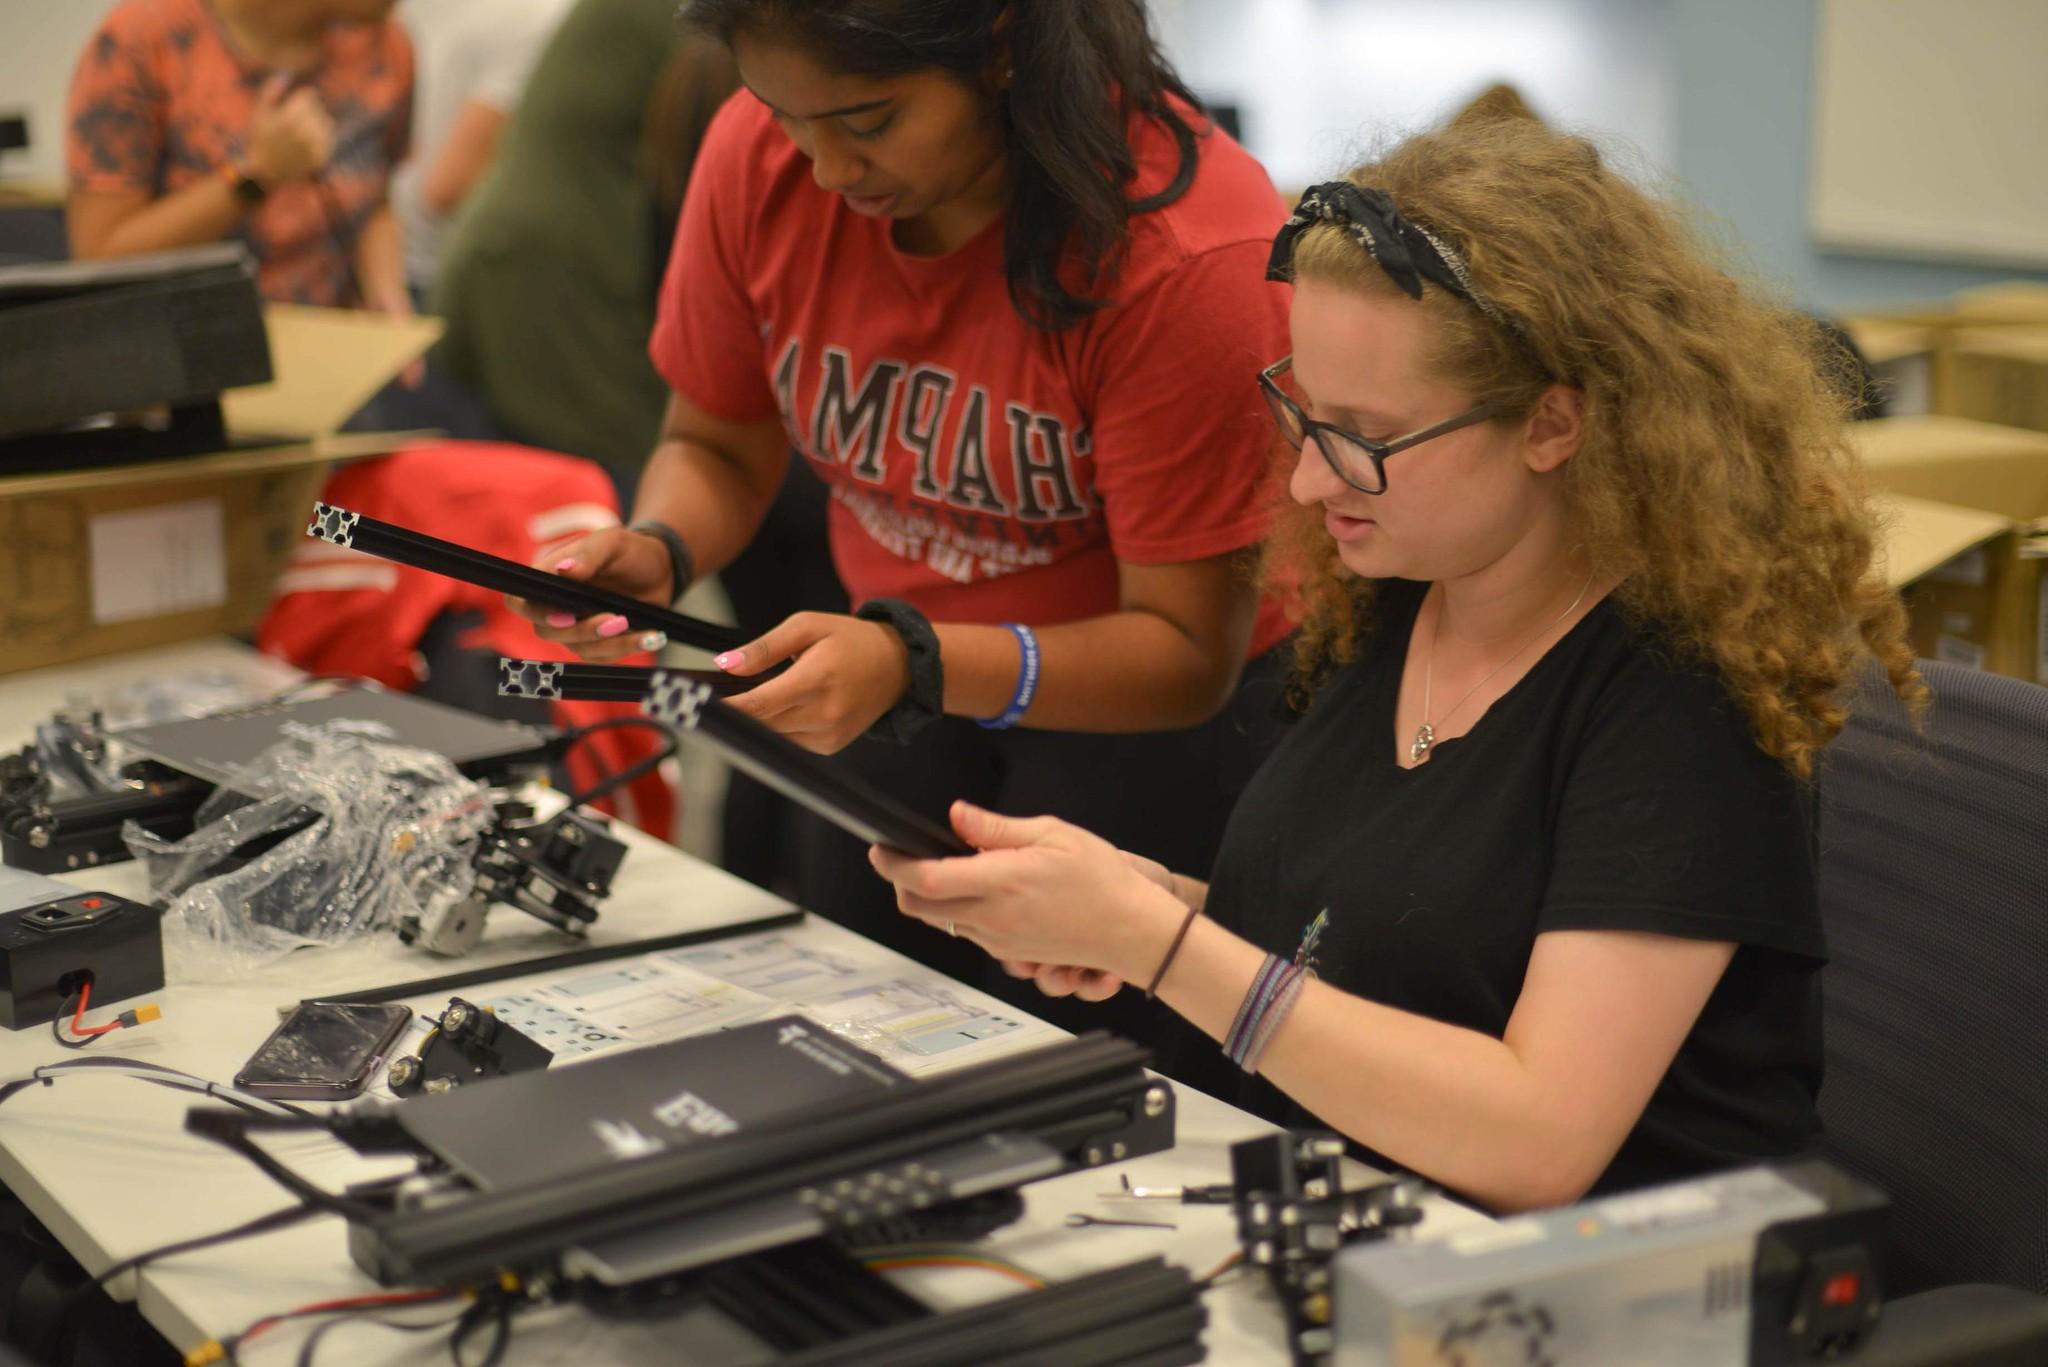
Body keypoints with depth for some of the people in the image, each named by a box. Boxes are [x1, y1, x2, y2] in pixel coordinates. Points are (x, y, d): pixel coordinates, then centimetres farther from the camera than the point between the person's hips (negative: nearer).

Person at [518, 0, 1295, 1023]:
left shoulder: (1190, 250, -29)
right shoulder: (758, 157, -15)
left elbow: (1187, 650, -24)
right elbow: (715, 448, 2)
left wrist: (913, 663, -38)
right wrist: (654, 552, -21)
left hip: (1147, 699, -4)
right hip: (906, 677, 5)